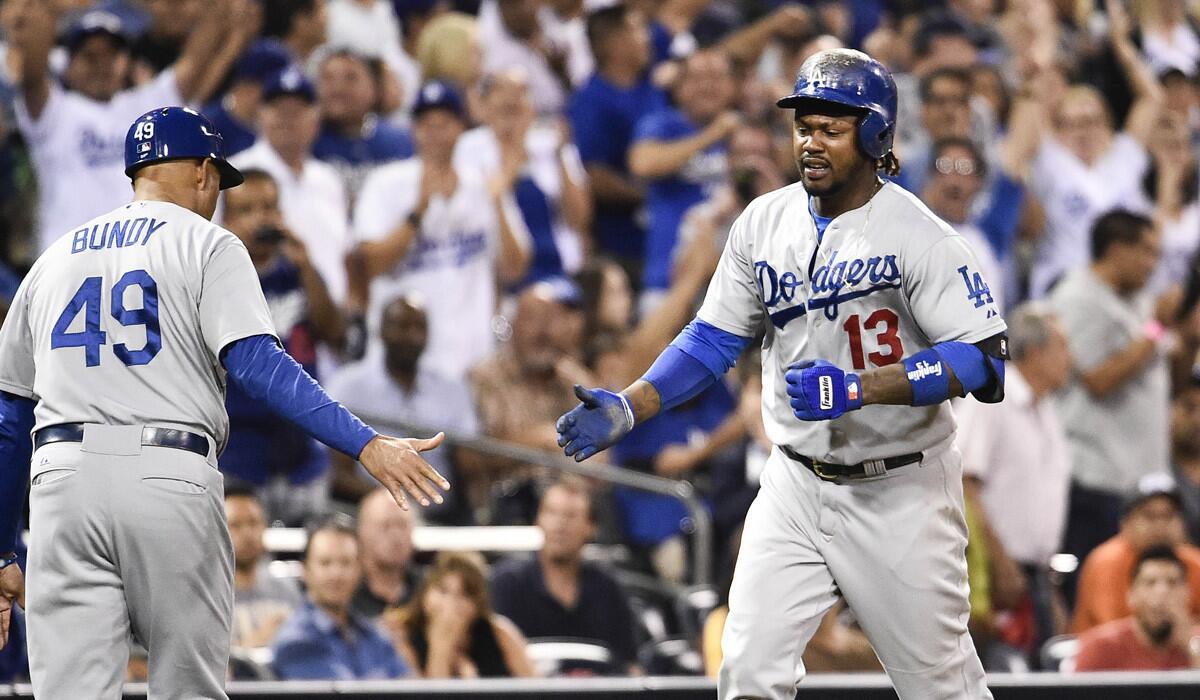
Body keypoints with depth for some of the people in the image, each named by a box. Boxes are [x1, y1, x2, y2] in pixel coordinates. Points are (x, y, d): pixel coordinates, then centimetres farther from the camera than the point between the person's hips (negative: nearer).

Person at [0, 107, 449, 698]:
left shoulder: (54, 260, 22)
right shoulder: (206, 244, 8)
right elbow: (256, 363, -9)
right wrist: (366, 444, -16)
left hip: (62, 478, 3)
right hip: (168, 480, -3)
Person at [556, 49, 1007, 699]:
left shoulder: (919, 236, -15)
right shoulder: (763, 223, 2)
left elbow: (983, 360, -22)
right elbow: (713, 339, 9)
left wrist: (857, 388, -31)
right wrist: (626, 409, -7)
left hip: (899, 492, -4)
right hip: (796, 486, 5)